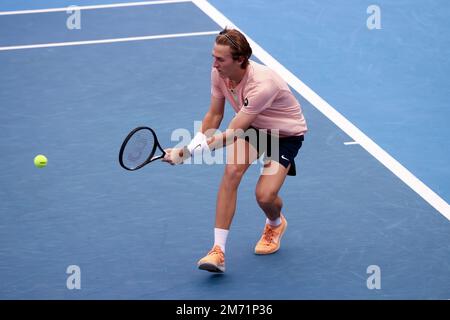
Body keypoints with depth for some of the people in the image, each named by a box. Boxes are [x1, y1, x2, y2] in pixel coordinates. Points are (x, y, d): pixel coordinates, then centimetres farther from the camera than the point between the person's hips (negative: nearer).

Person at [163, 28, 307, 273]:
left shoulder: (262, 85, -38)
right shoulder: (219, 73, -17)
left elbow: (231, 134, -34)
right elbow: (214, 116, -2)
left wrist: (187, 152, -35)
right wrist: (187, 148, -16)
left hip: (286, 134, -5)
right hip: (252, 126, 5)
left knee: (265, 196, -18)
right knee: (232, 171, -22)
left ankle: (275, 223, 23)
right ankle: (218, 251, -22)